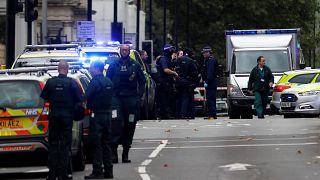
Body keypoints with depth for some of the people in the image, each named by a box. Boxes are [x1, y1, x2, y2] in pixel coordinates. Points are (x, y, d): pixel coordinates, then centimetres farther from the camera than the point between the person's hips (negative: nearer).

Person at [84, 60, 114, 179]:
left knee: (96, 144, -5)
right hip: (107, 114, 8)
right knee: (106, 143, 13)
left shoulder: (95, 82, -14)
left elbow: (86, 98, -17)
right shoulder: (108, 82, 12)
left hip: (97, 115, -8)